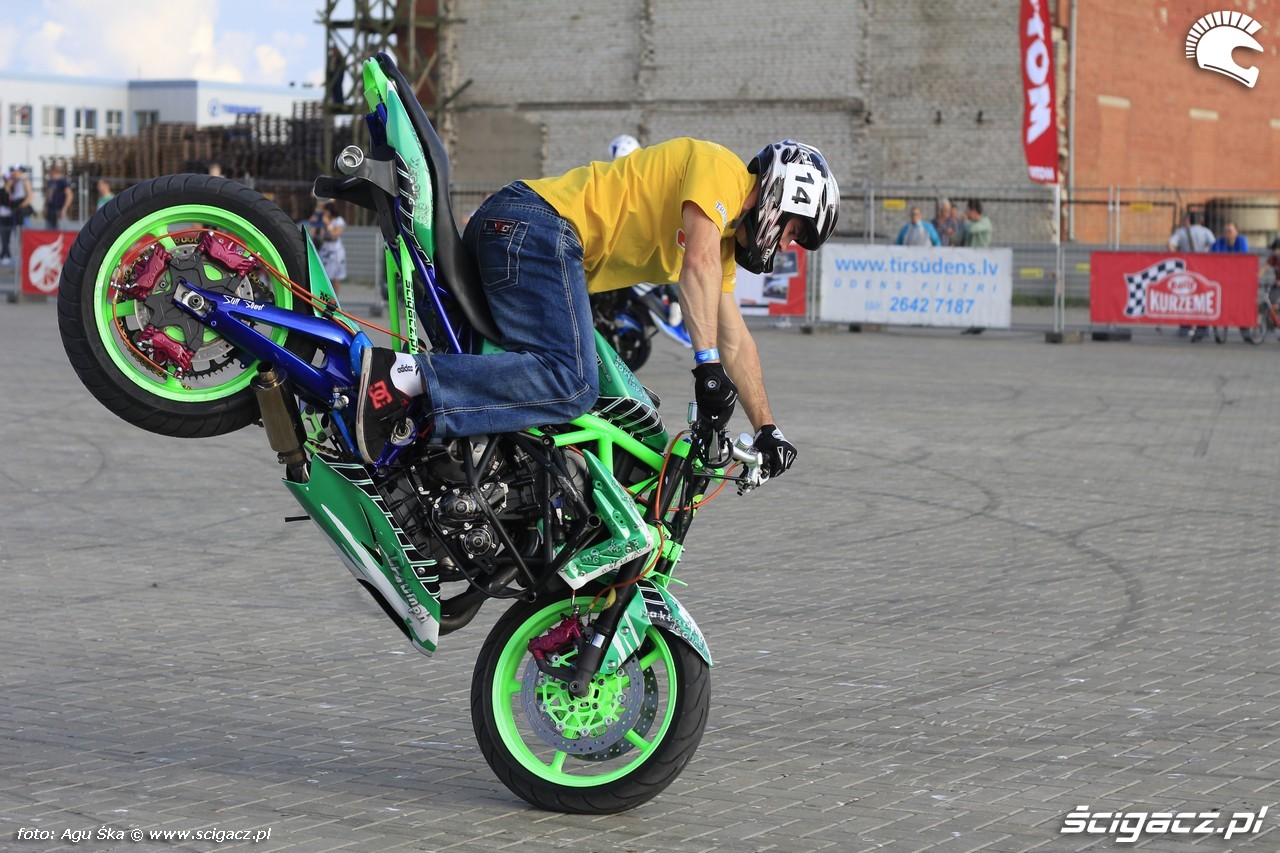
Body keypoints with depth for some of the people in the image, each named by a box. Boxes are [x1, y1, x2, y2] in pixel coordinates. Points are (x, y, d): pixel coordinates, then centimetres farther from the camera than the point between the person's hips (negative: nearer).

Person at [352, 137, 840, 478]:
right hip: (535, 223, -11)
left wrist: (767, 429, 28)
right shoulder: (721, 168, 0)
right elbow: (698, 260, -18)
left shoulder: (726, 235, 28)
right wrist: (708, 365, -24)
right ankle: (402, 375, -35)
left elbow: (735, 340, 32)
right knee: (570, 385, -26)